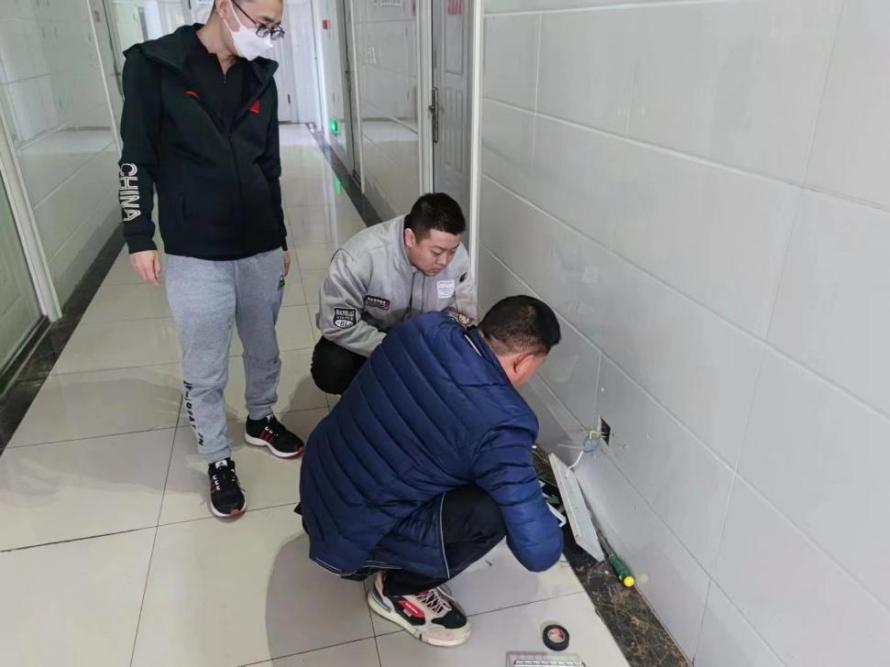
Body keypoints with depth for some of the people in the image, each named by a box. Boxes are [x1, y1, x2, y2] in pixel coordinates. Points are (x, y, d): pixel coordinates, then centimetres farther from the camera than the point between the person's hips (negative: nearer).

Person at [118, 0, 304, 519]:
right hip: (196, 257, -4)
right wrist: (140, 237, -8)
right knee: (206, 373, 6)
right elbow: (137, 158, -4)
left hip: (261, 249, 4)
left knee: (264, 350, 18)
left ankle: (261, 419, 44)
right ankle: (219, 461, 26)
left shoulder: (260, 77, 7)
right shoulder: (154, 66, -6)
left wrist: (281, 239, 16)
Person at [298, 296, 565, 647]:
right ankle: (397, 590, 8)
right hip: (348, 537, -7)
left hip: (316, 482, 8)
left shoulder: (425, 328, -9)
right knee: (492, 510, -17)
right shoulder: (500, 424, -29)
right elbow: (539, 551, -23)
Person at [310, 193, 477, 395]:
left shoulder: (457, 256, -22)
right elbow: (338, 325, -29)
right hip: (365, 339, -3)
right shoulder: (360, 257, -34)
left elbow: (463, 313, -8)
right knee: (331, 370, -31)